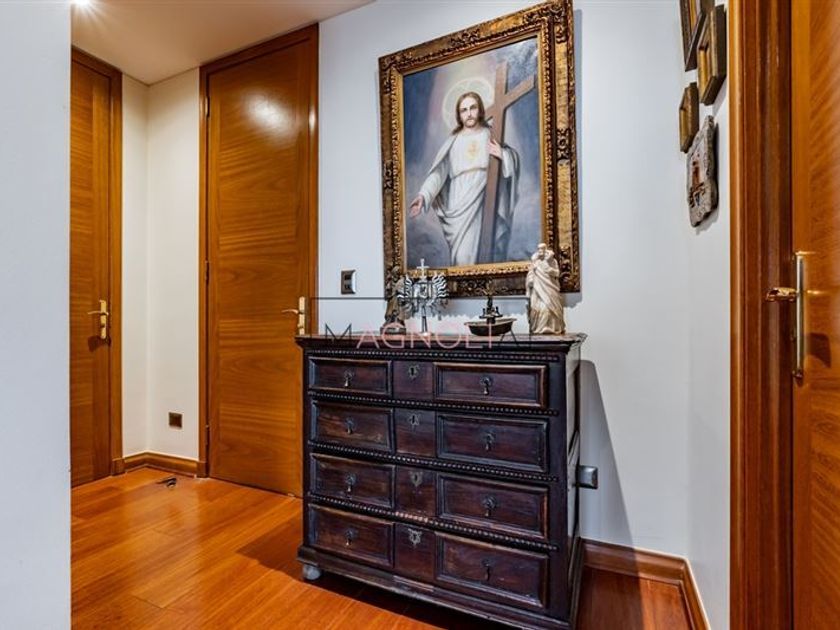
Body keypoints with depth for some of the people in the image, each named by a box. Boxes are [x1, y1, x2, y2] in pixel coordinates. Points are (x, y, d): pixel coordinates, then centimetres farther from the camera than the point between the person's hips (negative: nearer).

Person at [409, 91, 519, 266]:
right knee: (463, 256, -7)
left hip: (486, 205, 1)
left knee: (489, 253, 2)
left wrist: (503, 155, -14)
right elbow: (438, 171, -2)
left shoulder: (491, 135, 9)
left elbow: (514, 158, 9)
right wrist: (423, 195, -16)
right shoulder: (453, 141, 6)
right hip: (461, 208, 0)